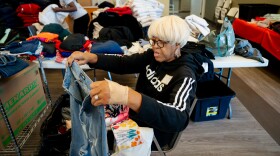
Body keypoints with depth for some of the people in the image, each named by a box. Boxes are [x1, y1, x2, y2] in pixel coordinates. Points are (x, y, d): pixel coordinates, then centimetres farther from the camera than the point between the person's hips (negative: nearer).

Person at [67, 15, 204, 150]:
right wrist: (90, 57, -26)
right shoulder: (153, 56, -5)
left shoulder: (185, 76, -26)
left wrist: (126, 96, -58)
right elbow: (122, 63, -6)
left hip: (153, 132, -6)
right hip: (133, 113, 6)